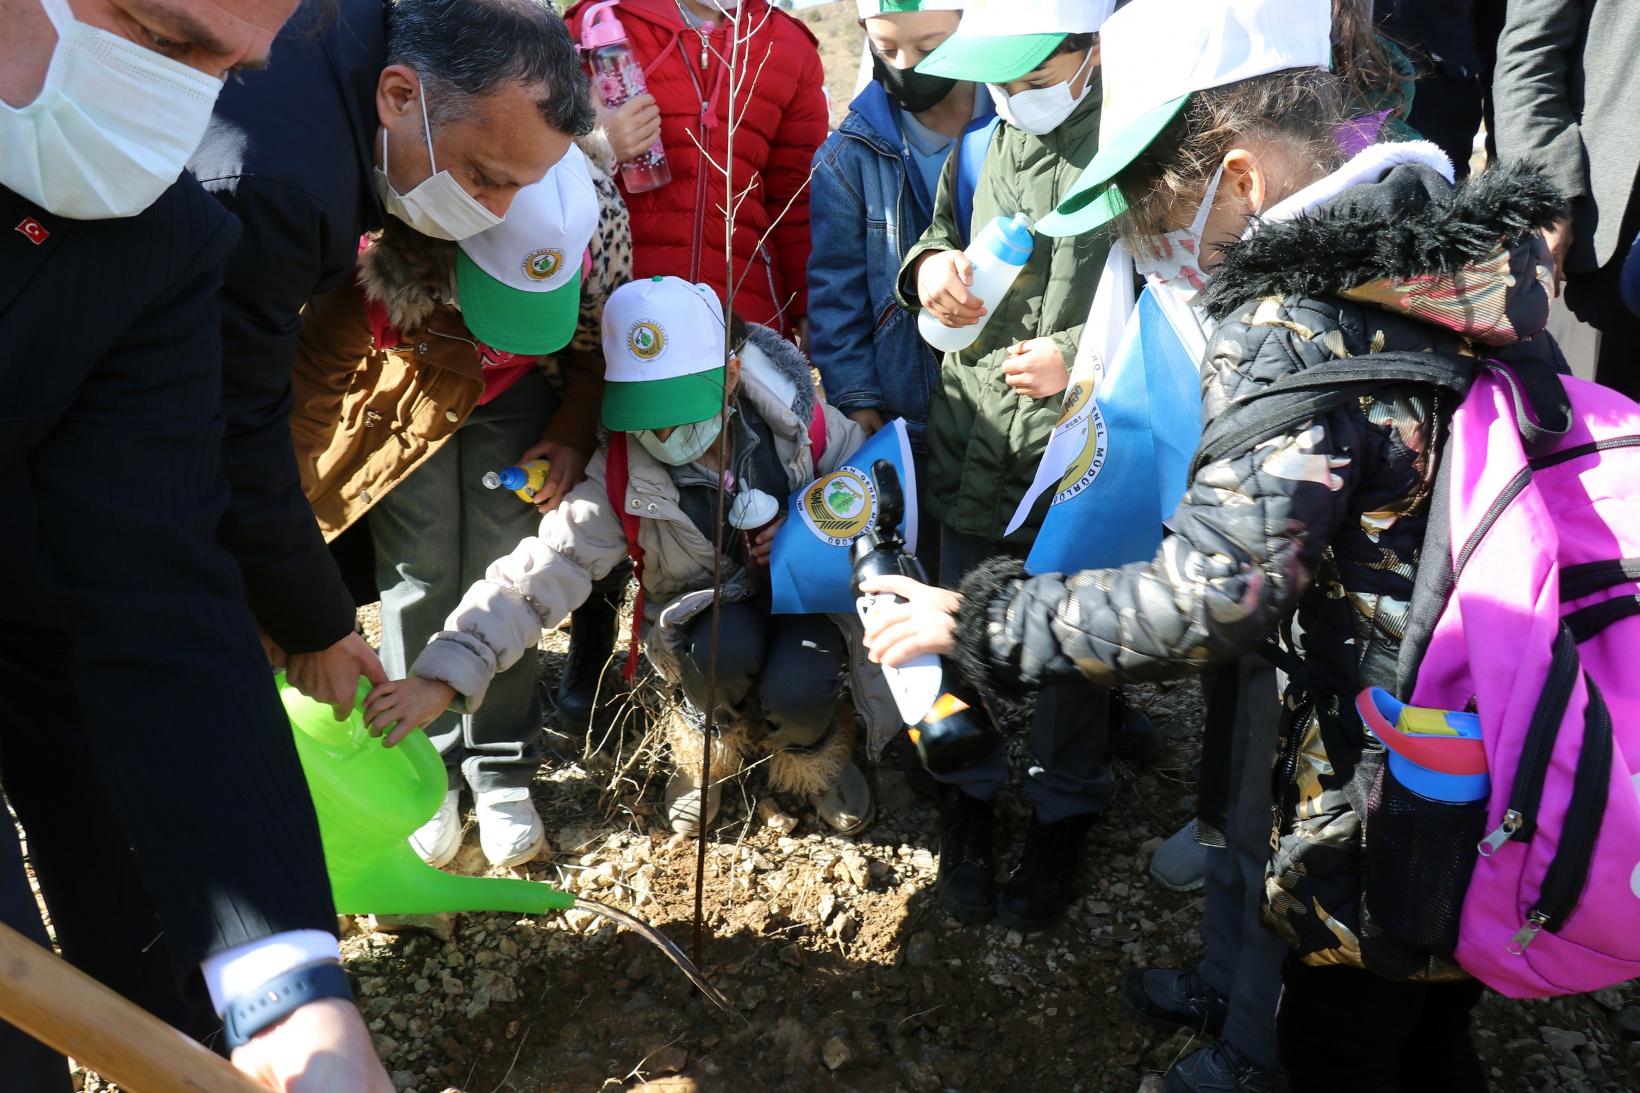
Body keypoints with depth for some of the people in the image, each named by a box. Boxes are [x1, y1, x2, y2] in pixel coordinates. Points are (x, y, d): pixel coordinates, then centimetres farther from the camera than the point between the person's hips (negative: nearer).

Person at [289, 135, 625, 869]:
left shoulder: (598, 214, -30)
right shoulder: (381, 242, -38)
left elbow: (599, 338, -6)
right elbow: (320, 364, -19)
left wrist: (572, 433, -11)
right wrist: (307, 488, -13)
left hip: (516, 397, 1)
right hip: (407, 398, -1)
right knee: (420, 577, -4)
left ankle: (502, 772, 13)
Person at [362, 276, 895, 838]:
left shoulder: (799, 421, -19)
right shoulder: (622, 480, -20)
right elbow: (538, 574, -25)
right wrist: (443, 676, -35)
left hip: (810, 592, 0)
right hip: (703, 616, 0)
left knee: (796, 691, -32)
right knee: (727, 649, -36)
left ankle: (811, 750, 10)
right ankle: (710, 746, 3)